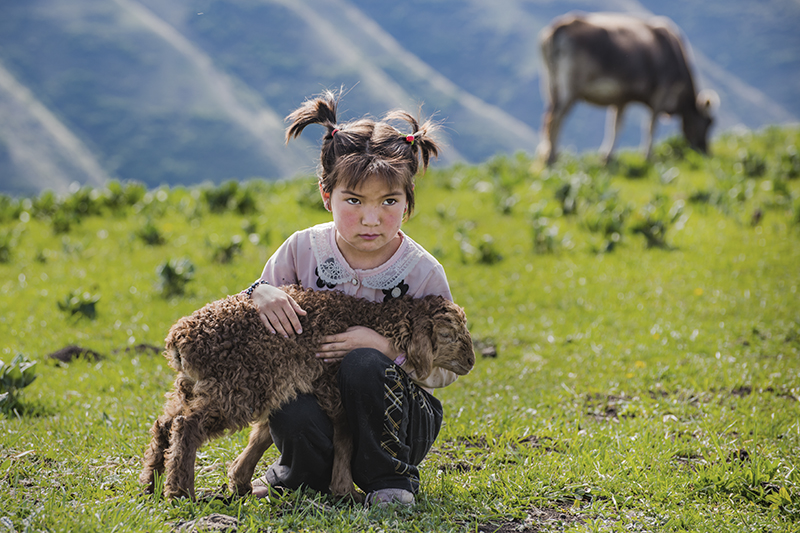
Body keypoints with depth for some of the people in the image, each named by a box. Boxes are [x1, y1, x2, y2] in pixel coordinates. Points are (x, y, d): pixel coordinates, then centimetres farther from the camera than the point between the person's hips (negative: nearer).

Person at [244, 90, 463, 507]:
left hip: (402, 419, -1)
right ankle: (305, 473, 4)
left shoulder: (423, 273, -13)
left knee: (364, 365, -34)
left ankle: (389, 476, -8)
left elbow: (445, 370, -9)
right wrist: (262, 293, -19)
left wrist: (384, 348, -28)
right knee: (292, 413, -34)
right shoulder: (304, 250, -7)